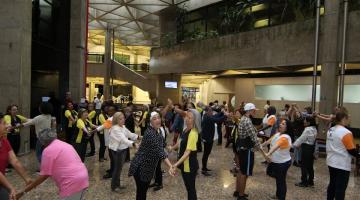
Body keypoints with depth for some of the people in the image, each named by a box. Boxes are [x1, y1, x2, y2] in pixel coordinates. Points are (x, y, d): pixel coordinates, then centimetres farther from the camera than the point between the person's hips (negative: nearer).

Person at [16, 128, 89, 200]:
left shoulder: (48, 150, -4)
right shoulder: (65, 145, 20)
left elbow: (44, 175, -5)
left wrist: (24, 192, 3)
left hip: (72, 183, -8)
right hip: (83, 178, 9)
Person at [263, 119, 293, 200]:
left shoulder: (285, 137, -28)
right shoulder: (277, 134, -1)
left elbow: (276, 146, -44)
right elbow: (269, 141, 9)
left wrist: (268, 154, -57)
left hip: (283, 163, -9)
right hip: (276, 161, 9)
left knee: (281, 180, 8)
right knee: (278, 179, 24)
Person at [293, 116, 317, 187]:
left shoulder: (307, 130, -20)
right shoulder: (314, 129, 8)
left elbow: (301, 139, -16)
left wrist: (294, 145, -6)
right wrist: (300, 144, 12)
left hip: (306, 148, -9)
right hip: (311, 147, 9)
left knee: (304, 165, 0)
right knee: (310, 165, 15)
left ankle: (304, 182, 7)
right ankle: (310, 181, 23)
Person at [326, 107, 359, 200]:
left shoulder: (330, 130, 4)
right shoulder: (346, 133, -20)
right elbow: (352, 151, -16)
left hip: (331, 163, 8)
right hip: (342, 165, -8)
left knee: (332, 184, 19)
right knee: (341, 189, 3)